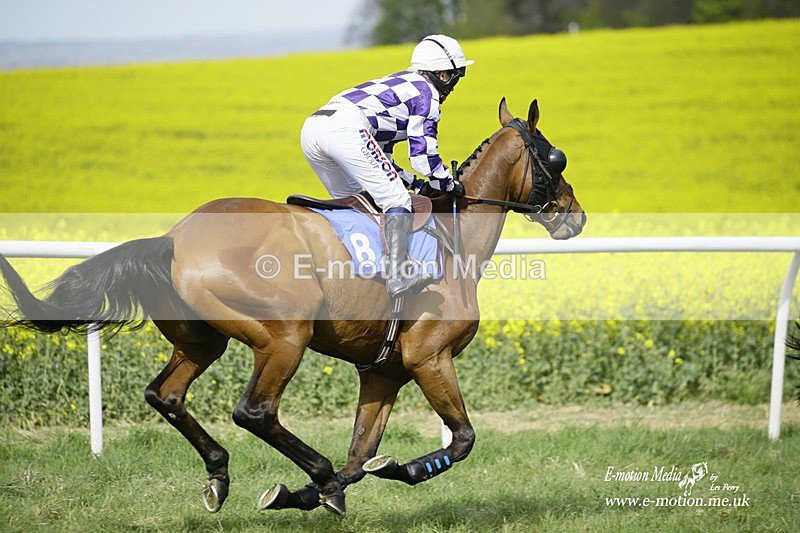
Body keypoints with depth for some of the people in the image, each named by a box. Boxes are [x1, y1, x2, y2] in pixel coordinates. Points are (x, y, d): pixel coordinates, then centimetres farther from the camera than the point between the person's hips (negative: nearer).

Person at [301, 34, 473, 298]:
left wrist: (417, 183, 31)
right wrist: (450, 185, 17)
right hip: (345, 128, -10)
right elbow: (423, 152, 2)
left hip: (311, 129, 10)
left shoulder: (400, 83, 35)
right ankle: (397, 277, -22)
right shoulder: (427, 93, 9)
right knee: (396, 199, -10)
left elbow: (378, 156, 35)